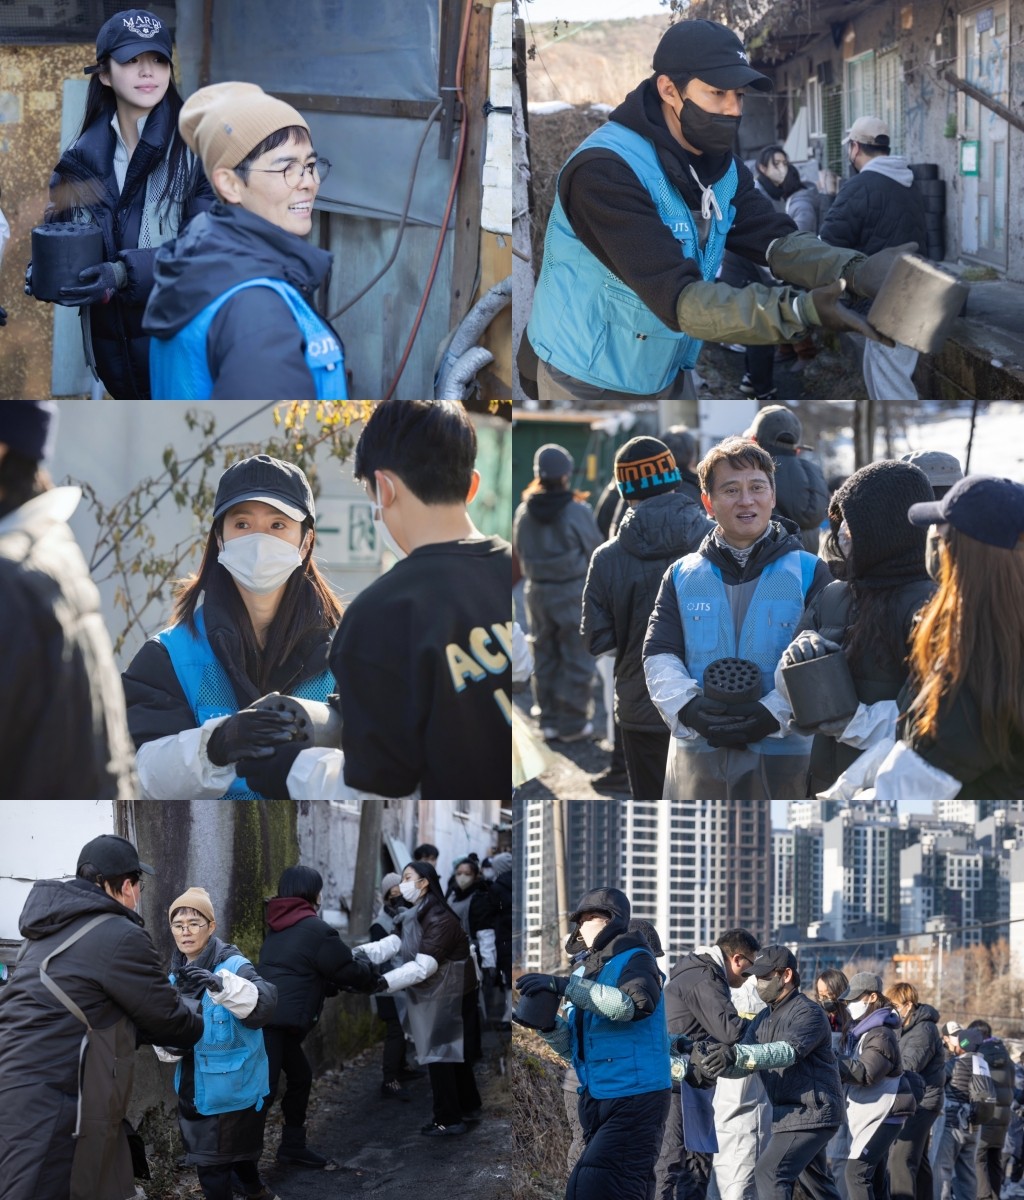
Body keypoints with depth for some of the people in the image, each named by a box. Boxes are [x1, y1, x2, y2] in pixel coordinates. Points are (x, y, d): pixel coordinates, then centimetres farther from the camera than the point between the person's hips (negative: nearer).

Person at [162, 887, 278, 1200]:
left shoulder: (233, 966, -15)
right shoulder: (176, 977, 5)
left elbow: (264, 1003, -33)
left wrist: (221, 984, -50)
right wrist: (169, 1047, -12)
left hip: (233, 1089, -6)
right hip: (195, 1089, 6)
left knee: (213, 1165, 0)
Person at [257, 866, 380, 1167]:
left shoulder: (280, 927, 17)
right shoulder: (316, 930, -10)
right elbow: (348, 969, 0)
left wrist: (339, 985, 26)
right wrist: (375, 977, 20)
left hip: (266, 1017, 10)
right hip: (277, 1021, -10)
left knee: (300, 1076, 21)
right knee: (263, 1090, -11)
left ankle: (292, 1145, 30)